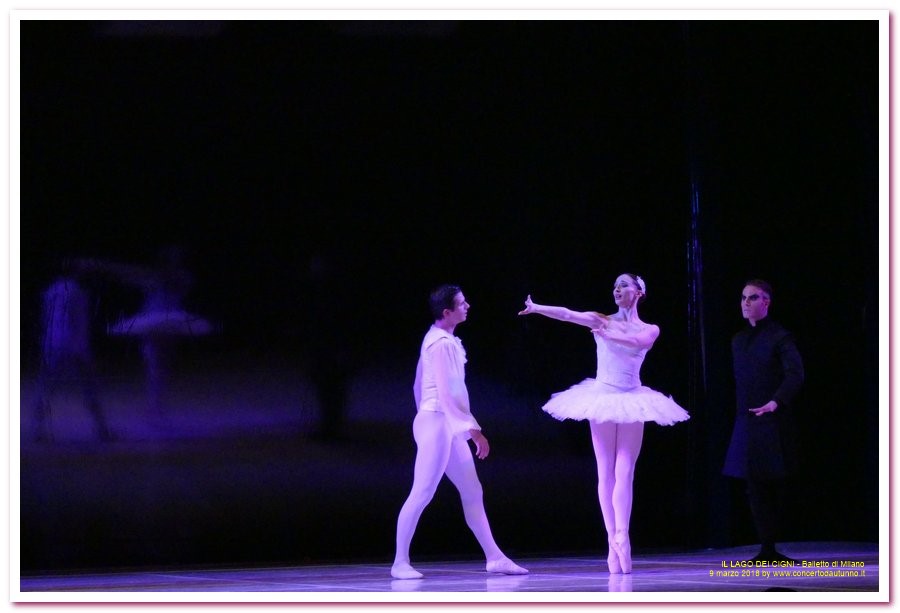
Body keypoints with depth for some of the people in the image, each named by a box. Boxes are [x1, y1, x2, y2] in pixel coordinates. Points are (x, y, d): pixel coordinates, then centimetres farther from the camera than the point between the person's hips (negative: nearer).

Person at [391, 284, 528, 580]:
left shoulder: (436, 339, 14)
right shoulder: (442, 344, -16)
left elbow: (419, 385, 20)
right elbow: (445, 394, -22)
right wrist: (473, 430, -22)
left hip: (448, 426, 10)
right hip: (436, 422, -10)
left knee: (472, 492, 9)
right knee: (422, 494, -8)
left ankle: (494, 558, 12)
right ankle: (400, 563, -5)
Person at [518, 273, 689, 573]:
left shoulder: (649, 329, 5)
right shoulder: (602, 321, 4)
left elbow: (639, 341, -18)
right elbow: (566, 314, -9)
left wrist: (609, 335, -32)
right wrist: (537, 308, -21)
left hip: (631, 402, 0)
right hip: (603, 398, 0)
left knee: (624, 473, -7)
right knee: (606, 473, -1)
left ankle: (621, 538, -14)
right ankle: (615, 541, 0)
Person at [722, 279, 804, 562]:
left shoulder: (779, 337, -6)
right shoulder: (739, 340, 16)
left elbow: (795, 375, -17)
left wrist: (776, 402, -30)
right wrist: (739, 414, 14)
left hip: (773, 421, -6)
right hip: (747, 422, 7)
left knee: (772, 484, -4)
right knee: (756, 488, 4)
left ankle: (770, 549, 0)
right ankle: (768, 549, 7)